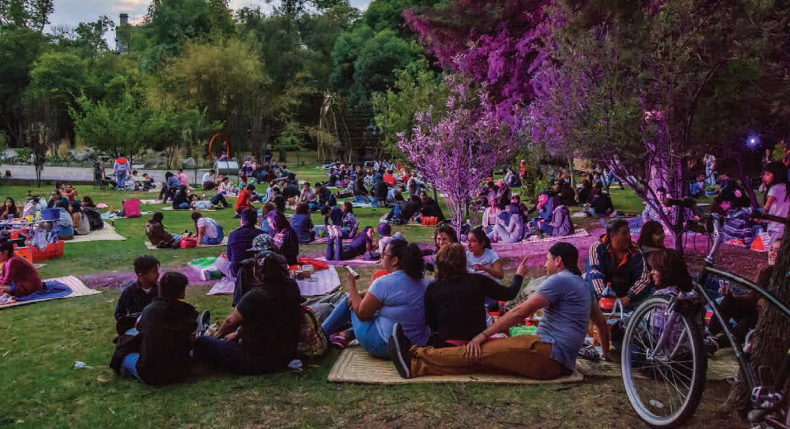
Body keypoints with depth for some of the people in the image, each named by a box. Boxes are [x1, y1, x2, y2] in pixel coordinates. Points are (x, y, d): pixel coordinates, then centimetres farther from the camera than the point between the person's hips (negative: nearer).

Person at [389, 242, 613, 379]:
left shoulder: (561, 280, -9)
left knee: (481, 351, -12)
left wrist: (483, 335, -12)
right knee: (483, 357, -2)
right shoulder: (581, 285, 22)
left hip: (549, 355, -9)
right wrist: (607, 352, 42)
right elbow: (601, 322, 28)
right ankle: (416, 365, -11)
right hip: (557, 360, 9)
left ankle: (415, 354, -13)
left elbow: (520, 312, -14)